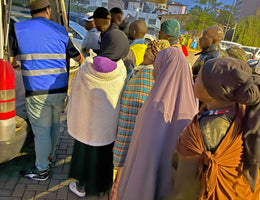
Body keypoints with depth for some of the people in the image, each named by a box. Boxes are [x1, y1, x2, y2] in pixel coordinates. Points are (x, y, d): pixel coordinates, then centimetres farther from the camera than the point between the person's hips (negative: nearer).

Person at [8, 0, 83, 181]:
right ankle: (49, 154, 45)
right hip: (60, 90, 4)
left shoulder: (18, 29, -3)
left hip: (37, 93, -3)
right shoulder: (61, 31, 5)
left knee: (41, 131, 7)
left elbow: (9, 60, -1)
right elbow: (78, 58, 15)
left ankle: (41, 170, 24)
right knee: (54, 123, 22)